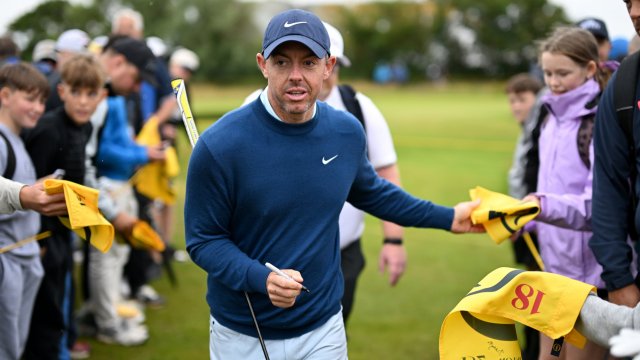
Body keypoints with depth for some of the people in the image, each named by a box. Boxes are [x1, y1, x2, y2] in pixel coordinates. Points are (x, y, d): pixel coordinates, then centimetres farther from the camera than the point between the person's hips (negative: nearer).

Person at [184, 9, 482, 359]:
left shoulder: (347, 132, -5)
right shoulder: (219, 145, -19)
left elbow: (370, 192, 15)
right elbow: (204, 239, -13)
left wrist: (447, 218, 15)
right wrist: (261, 279, -29)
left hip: (324, 329, 3)